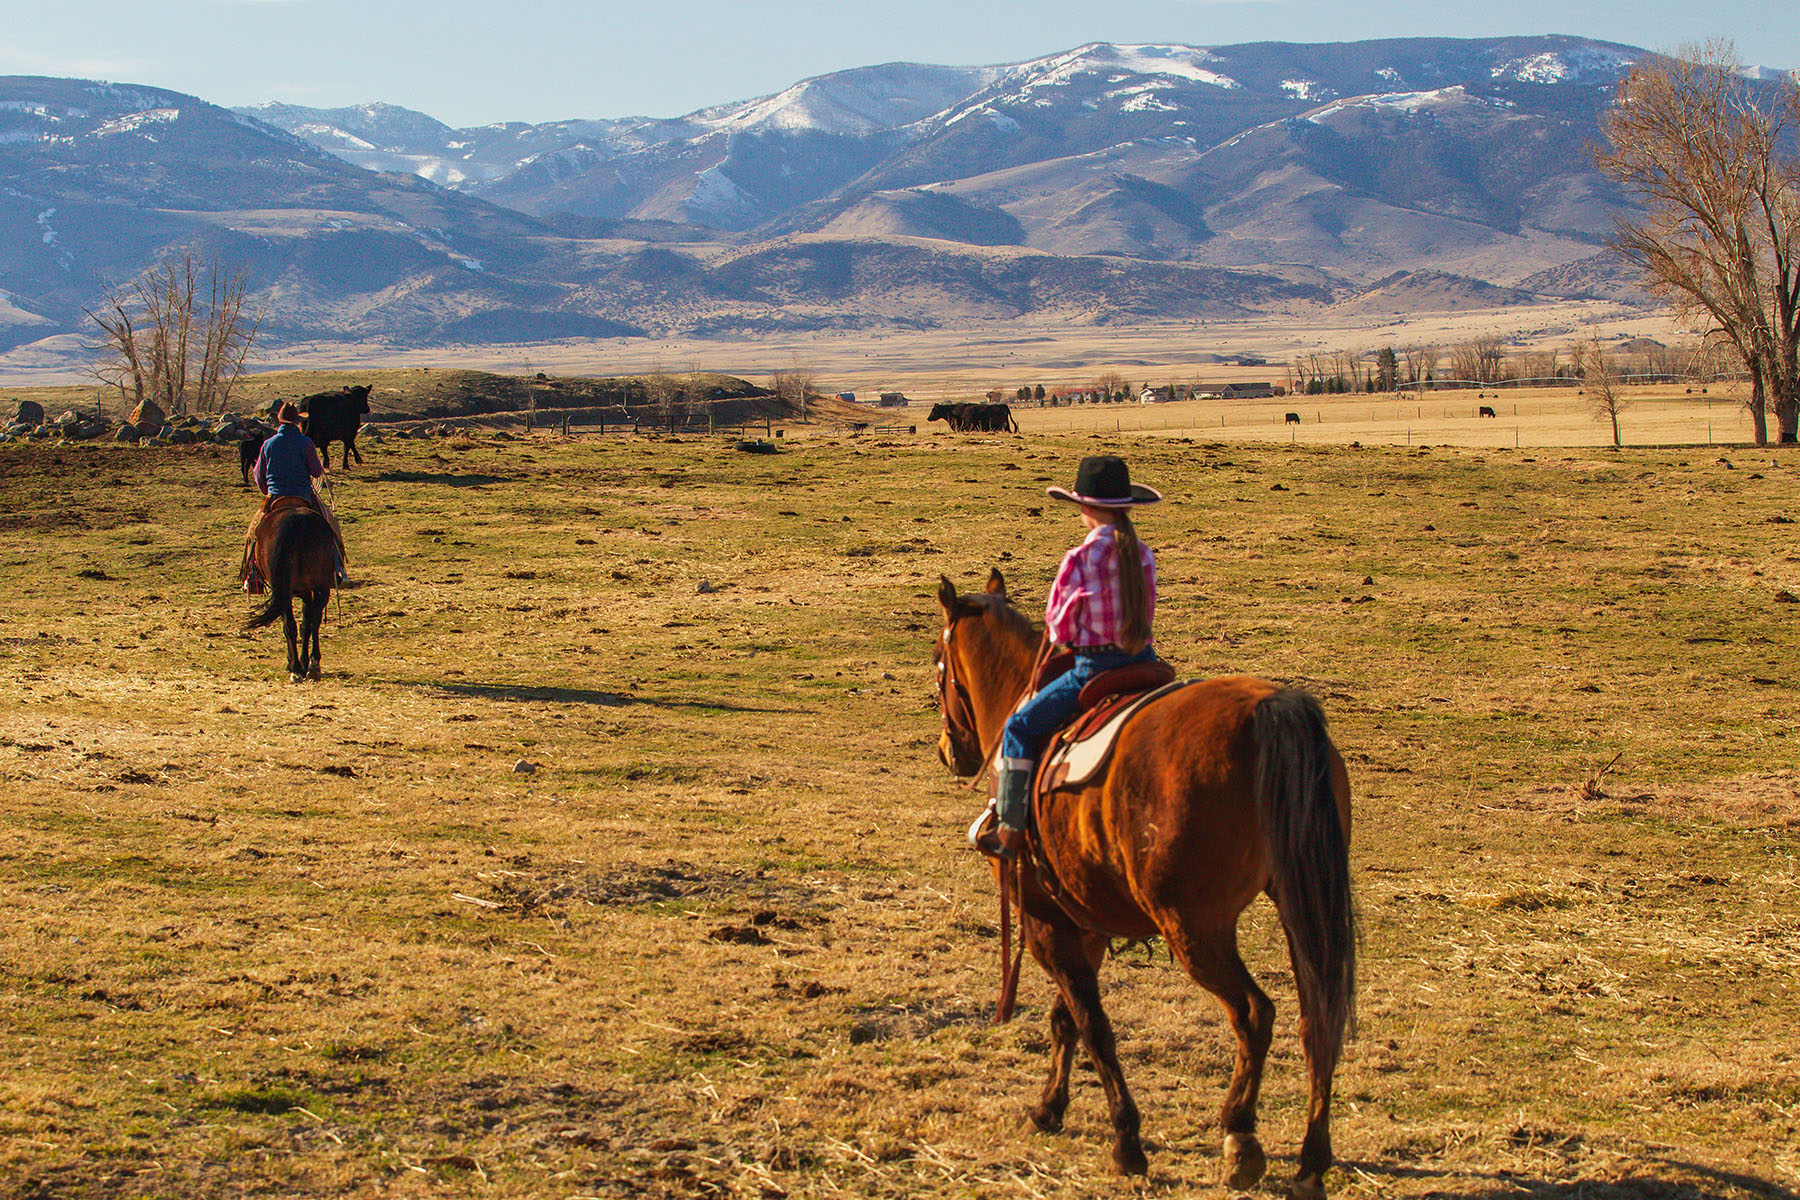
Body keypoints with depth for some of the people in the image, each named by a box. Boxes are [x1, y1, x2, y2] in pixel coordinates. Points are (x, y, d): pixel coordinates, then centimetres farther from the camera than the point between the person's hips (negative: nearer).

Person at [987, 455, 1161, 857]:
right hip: (1143, 660, 6)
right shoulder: (1143, 555, 4)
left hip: (1095, 668, -6)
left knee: (1021, 727, 7)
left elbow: (1059, 627, -6)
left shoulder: (1080, 559, -13)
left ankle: (1012, 830, 4)